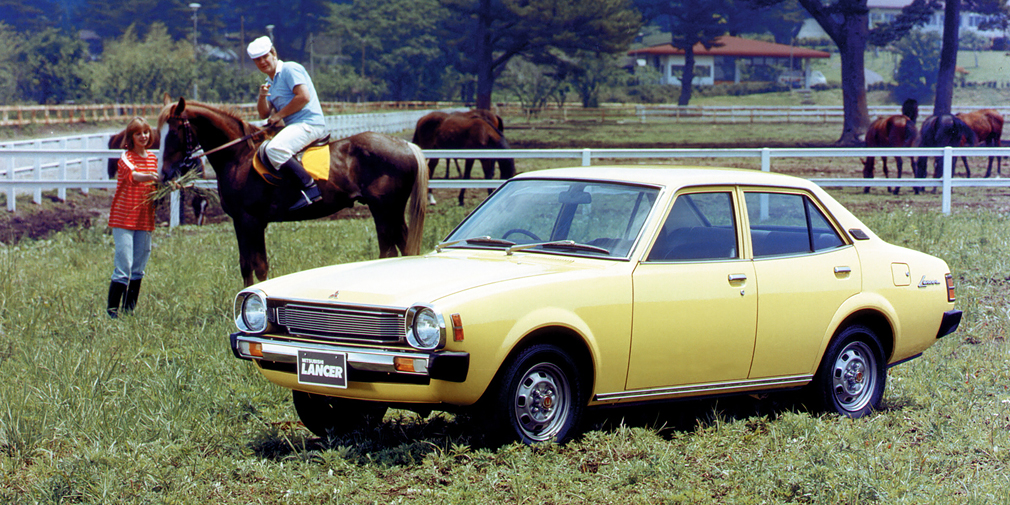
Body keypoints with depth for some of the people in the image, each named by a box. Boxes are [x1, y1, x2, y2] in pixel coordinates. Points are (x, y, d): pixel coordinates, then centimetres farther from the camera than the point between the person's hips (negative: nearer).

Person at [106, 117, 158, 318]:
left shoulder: (153, 158, 11)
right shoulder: (126, 157, -8)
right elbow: (132, 175, -30)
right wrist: (148, 177, -50)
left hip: (145, 220, 6)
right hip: (123, 218, -6)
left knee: (139, 269, 9)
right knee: (124, 266, -12)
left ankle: (129, 310, 17)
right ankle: (111, 311, -8)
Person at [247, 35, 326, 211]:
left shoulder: (290, 69, -7)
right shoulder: (270, 83, 21)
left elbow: (304, 97, -18)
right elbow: (264, 114, 15)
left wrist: (279, 115, -11)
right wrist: (262, 96, -6)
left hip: (309, 122, -11)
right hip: (295, 126, 11)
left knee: (274, 149, -31)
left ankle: (311, 187, -34)